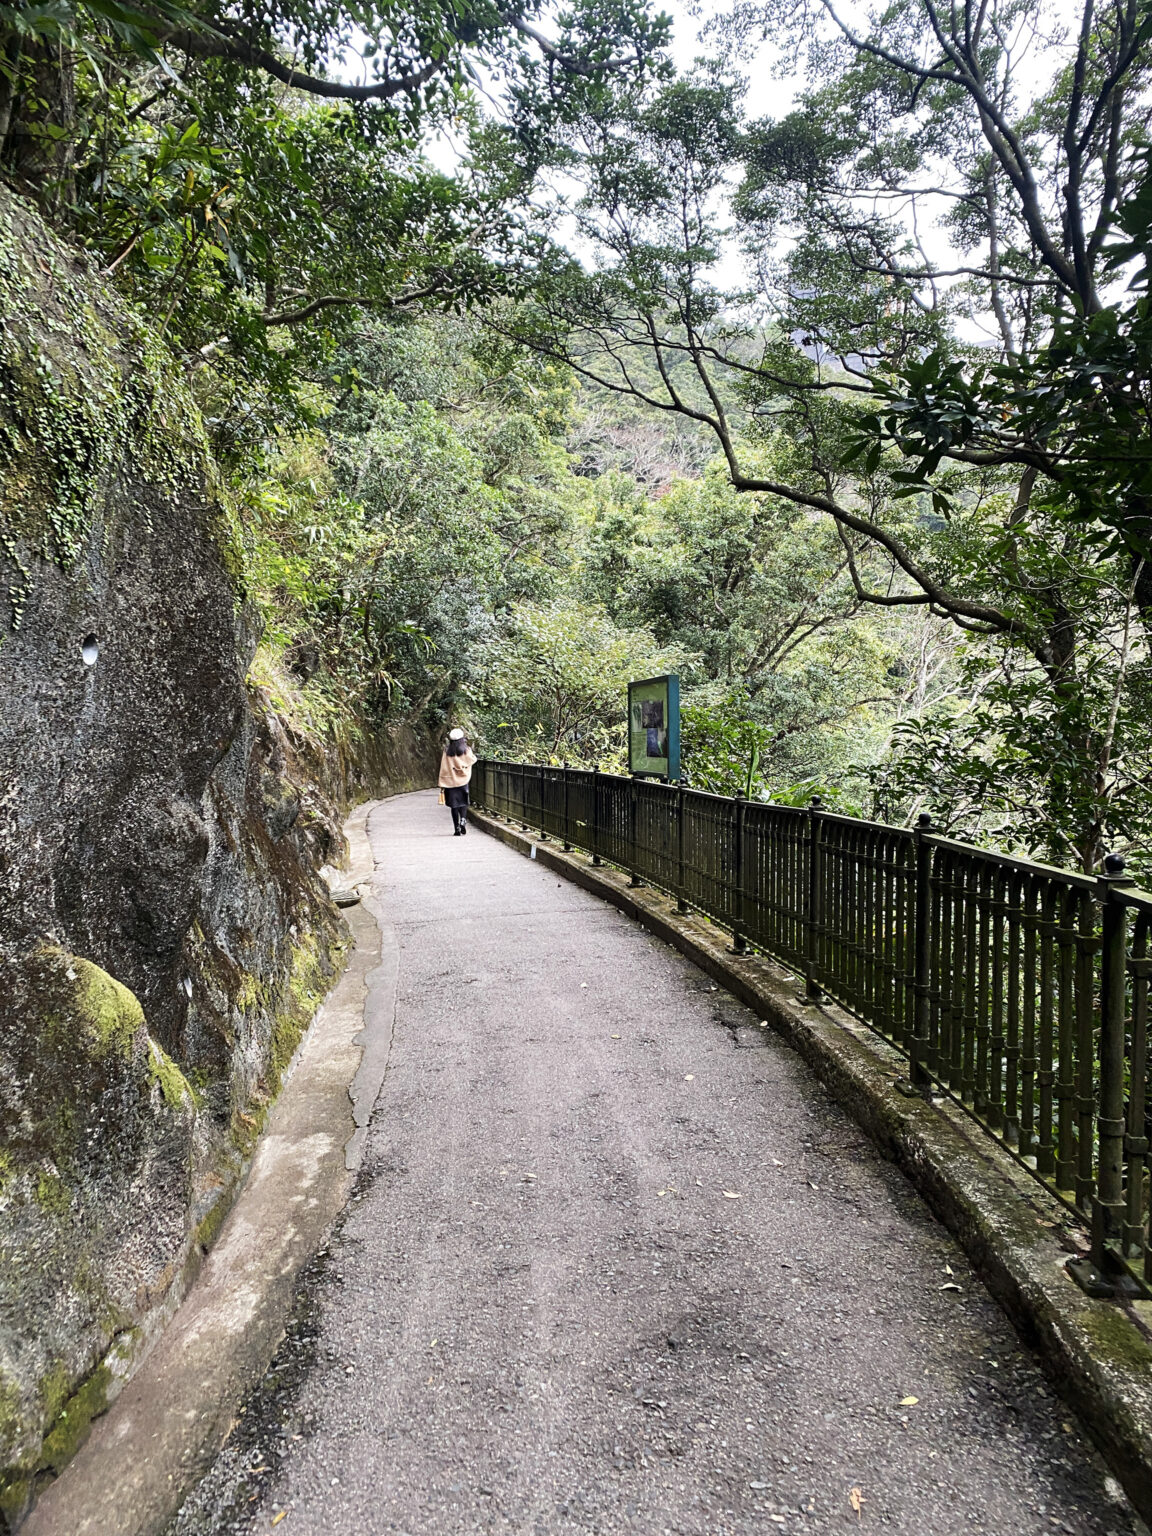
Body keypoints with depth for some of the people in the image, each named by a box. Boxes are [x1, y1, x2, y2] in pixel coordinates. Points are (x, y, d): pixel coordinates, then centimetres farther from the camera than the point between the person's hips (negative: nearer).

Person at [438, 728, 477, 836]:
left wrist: (442, 784, -2)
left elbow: (444, 768, -5)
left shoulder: (447, 752, -5)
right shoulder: (466, 751, -6)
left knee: (454, 805, 5)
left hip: (450, 781, 0)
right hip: (463, 781, 0)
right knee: (463, 803, 14)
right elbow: (473, 759, 11)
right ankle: (463, 820, -12)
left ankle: (457, 829, 4)